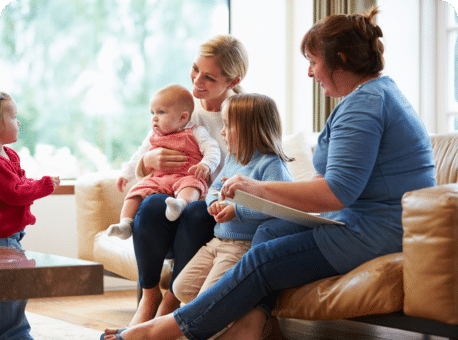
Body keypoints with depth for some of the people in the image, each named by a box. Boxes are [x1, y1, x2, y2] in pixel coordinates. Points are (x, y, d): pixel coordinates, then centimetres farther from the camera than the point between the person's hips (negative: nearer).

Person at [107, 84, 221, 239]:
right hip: (158, 180, 5)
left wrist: (205, 165, -23)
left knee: (190, 185, -39)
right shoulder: (153, 137, 24)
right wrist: (125, 174, 31)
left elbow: (212, 150, -3)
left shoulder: (196, 133, 7)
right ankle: (125, 224, -27)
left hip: (186, 178, -5)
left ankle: (180, 203, -68)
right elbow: (139, 155, 37)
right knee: (137, 190, -19)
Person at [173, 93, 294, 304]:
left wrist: (236, 211, -22)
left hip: (245, 245, -9)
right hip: (218, 240, 9)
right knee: (182, 288, 4)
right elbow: (215, 188, 25)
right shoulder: (232, 160, 14)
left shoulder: (271, 165, -14)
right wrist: (214, 202, 0)